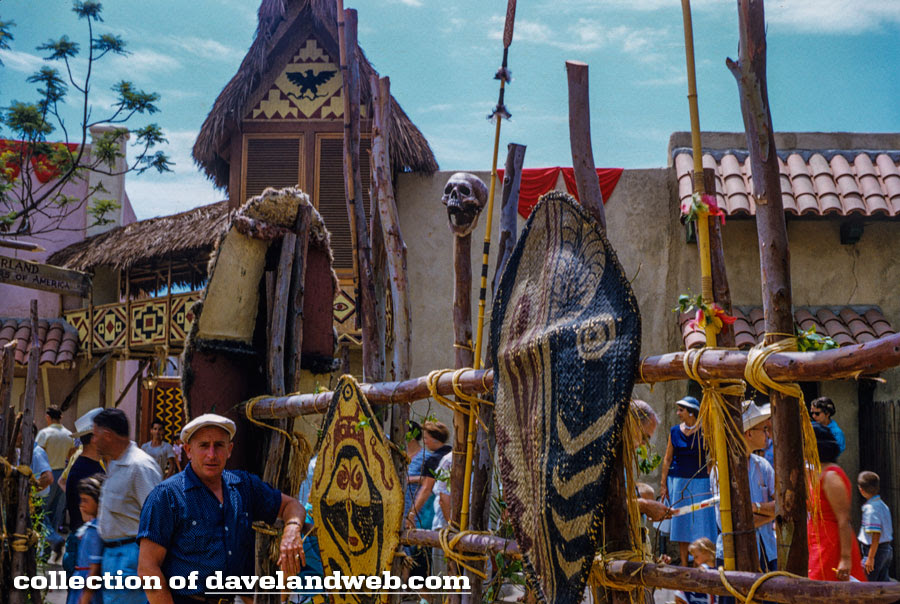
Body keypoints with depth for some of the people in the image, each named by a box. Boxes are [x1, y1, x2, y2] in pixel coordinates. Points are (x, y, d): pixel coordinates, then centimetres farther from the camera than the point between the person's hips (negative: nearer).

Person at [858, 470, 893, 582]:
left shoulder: (871, 508, -18)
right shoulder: (883, 505, 10)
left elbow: (876, 535, -23)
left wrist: (870, 557, -22)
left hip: (875, 550, -9)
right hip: (887, 550, 9)